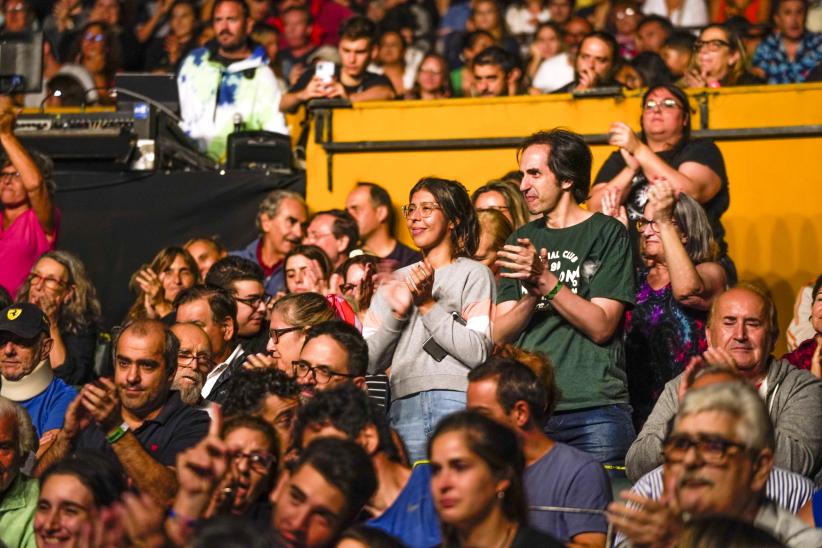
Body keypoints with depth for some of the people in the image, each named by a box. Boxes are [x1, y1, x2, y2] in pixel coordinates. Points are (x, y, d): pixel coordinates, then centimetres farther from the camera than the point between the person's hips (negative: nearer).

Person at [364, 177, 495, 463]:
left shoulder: (474, 274, 5)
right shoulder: (396, 280, 21)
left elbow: (478, 353, -9)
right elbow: (370, 361, 15)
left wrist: (428, 305, -7)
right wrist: (397, 313, 0)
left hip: (458, 400, -4)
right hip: (404, 405, 4)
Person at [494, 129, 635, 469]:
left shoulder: (607, 233, 2)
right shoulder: (521, 240, 17)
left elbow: (601, 326, -7)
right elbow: (500, 335, 8)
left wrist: (545, 281, -16)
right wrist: (532, 295, -11)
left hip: (595, 408, -4)